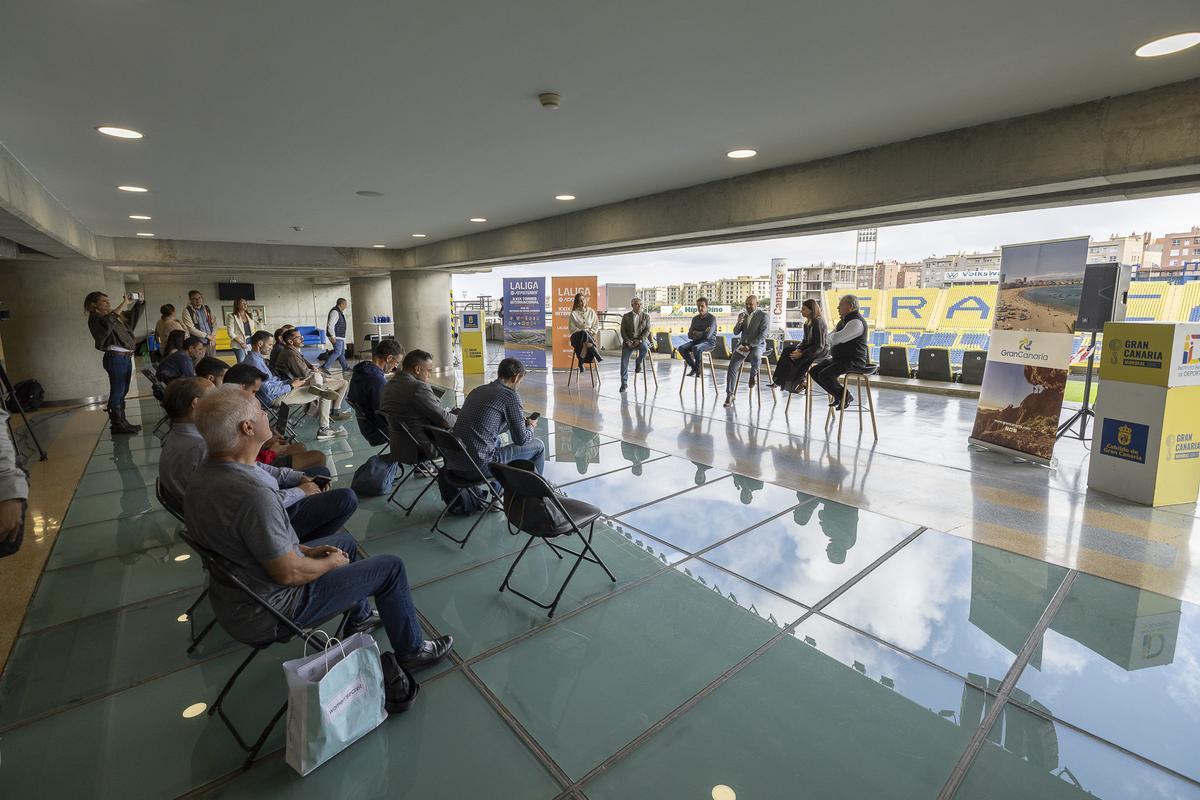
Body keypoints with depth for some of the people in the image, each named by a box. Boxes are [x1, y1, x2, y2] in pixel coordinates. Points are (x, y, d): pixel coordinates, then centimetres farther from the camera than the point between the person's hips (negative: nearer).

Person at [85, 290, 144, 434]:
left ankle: (122, 422, 21)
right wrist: (122, 305, -23)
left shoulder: (116, 314, 17)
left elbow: (132, 317, 33)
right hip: (115, 357, -8)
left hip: (126, 357, 8)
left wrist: (139, 302, 18)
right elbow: (107, 323, -28)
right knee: (117, 392, -7)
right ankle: (117, 424, -2)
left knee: (123, 392, 13)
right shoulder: (95, 318, -5)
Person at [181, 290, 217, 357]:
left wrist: (212, 337, 0)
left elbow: (214, 324, 14)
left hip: (211, 343, 5)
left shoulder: (207, 309, 11)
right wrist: (207, 335, -10)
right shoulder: (187, 311, -4)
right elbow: (191, 329, -12)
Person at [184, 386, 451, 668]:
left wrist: (305, 550, 7)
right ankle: (412, 651, 18)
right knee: (391, 567, -1)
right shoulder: (253, 493, -36)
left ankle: (359, 616, 43)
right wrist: (332, 563, -8)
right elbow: (289, 574, -28)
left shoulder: (204, 474, -5)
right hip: (266, 614, -9)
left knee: (345, 540, 26)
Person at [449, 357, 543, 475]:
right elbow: (521, 440, -3)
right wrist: (530, 427, 19)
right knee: (538, 445, 7)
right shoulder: (511, 396, -8)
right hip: (480, 466, -8)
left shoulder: (478, 390, 14)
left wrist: (515, 422, 36)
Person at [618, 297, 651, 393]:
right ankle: (624, 382, -9)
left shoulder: (646, 316, 7)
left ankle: (638, 362, -4)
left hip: (642, 340, 0)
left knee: (645, 348, -36)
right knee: (624, 359, -18)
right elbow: (623, 331, 3)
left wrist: (639, 340, -17)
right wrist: (628, 341, -13)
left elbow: (647, 330, -1)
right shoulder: (626, 316, 7)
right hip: (629, 341, 1)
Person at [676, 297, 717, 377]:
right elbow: (690, 335, 8)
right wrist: (702, 333, -8)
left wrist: (696, 333, -4)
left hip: (709, 342, -6)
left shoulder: (712, 318, -8)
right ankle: (694, 367, -5)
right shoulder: (695, 319, 11)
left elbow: (707, 335, -19)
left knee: (696, 348, -38)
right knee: (681, 348, -20)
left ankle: (698, 368, -14)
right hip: (697, 341, 6)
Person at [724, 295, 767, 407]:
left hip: (757, 344, -4)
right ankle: (730, 395, -12)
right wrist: (738, 322, -12)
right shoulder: (742, 315, 11)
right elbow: (736, 332, 9)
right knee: (732, 365, -17)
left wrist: (750, 346, -20)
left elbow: (763, 335, -12)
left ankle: (754, 373, -5)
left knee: (755, 357, -39)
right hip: (743, 344, 4)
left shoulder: (763, 315, -6)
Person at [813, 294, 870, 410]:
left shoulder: (856, 322, -19)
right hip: (839, 358, 10)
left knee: (824, 375, -26)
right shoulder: (843, 320, 15)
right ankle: (838, 395, 12)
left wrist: (832, 336, -5)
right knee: (815, 372, 2)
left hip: (853, 360, -10)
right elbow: (830, 338, 22)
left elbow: (836, 338, -27)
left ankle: (846, 396, -4)